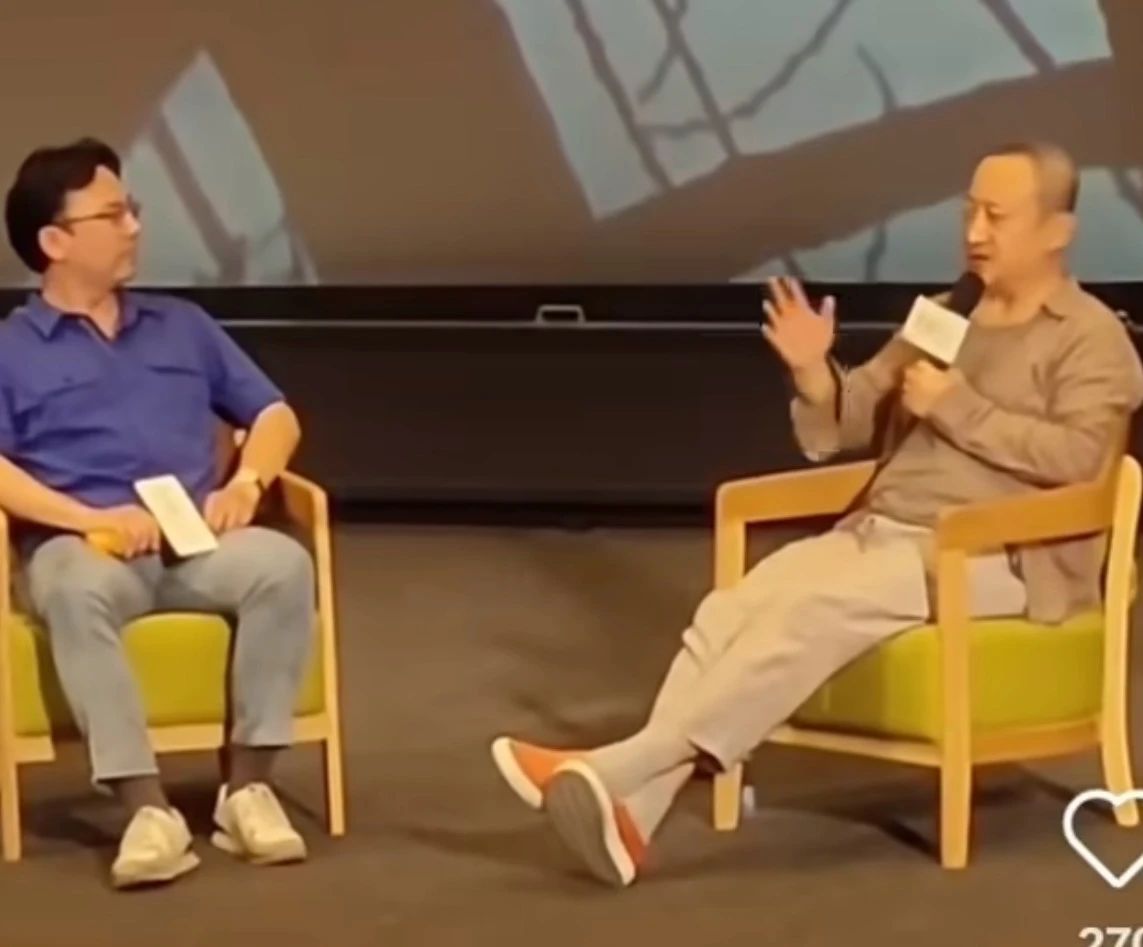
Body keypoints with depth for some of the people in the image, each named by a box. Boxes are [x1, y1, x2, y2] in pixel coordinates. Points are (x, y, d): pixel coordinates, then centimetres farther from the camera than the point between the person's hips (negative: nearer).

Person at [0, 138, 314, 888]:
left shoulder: (182, 326, 25)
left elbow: (274, 414, 23)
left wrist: (245, 484, 1)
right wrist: (92, 518, -17)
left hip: (196, 542, 3)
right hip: (82, 545, -3)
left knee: (284, 563, -31)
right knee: (78, 592, -40)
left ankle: (248, 786, -24)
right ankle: (148, 808, -41)